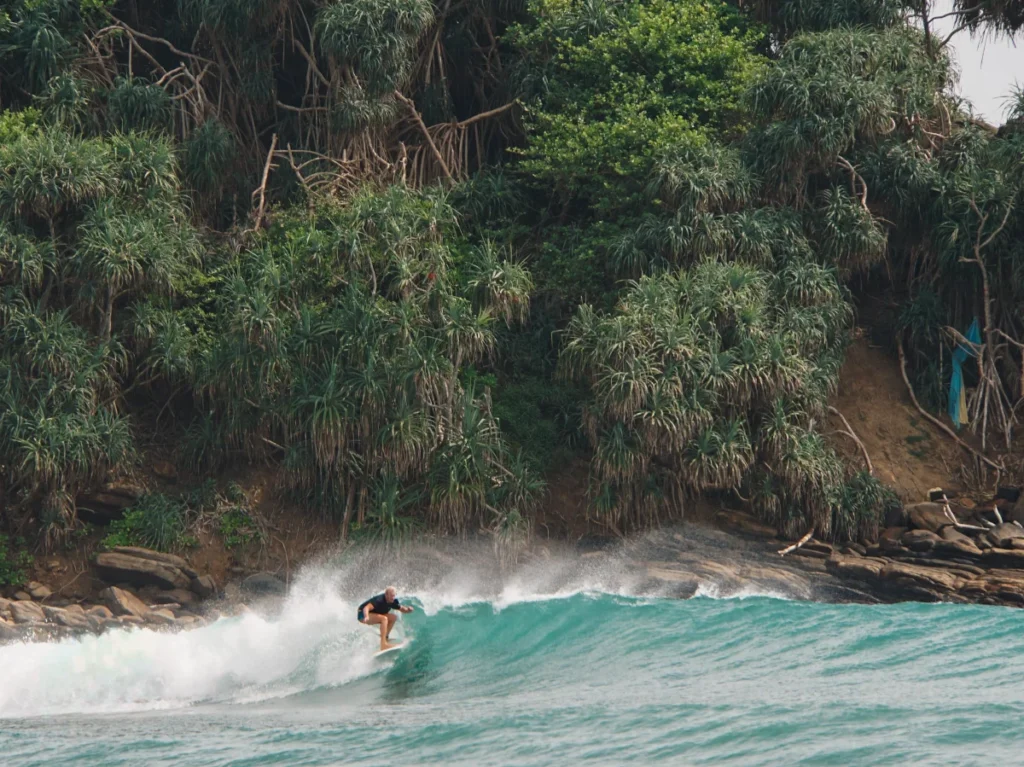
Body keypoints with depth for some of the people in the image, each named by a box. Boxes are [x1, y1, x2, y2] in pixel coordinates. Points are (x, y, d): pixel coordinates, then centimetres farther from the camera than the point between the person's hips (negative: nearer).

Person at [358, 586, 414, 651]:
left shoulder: (392, 601, -6)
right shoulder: (379, 600, -30)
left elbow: (401, 608, 7)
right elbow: (366, 608, -40)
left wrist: (408, 609, -16)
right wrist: (366, 617, -59)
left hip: (372, 614, 9)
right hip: (363, 614, -9)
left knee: (393, 618, -3)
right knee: (384, 618, -30)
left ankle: (385, 638, 0)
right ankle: (383, 644, -32)